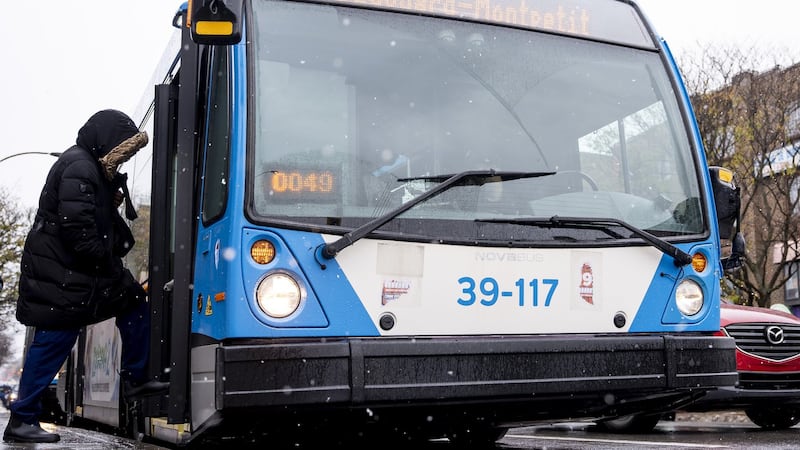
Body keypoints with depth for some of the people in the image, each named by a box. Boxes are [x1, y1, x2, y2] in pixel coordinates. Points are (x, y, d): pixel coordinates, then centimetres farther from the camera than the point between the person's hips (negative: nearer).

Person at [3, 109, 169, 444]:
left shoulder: (93, 168, 15)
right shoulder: (78, 168, -18)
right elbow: (76, 225, -25)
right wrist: (104, 258, -15)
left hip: (78, 271, 10)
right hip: (60, 275, -10)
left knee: (135, 302, 13)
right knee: (53, 343, -6)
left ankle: (135, 379, 21)